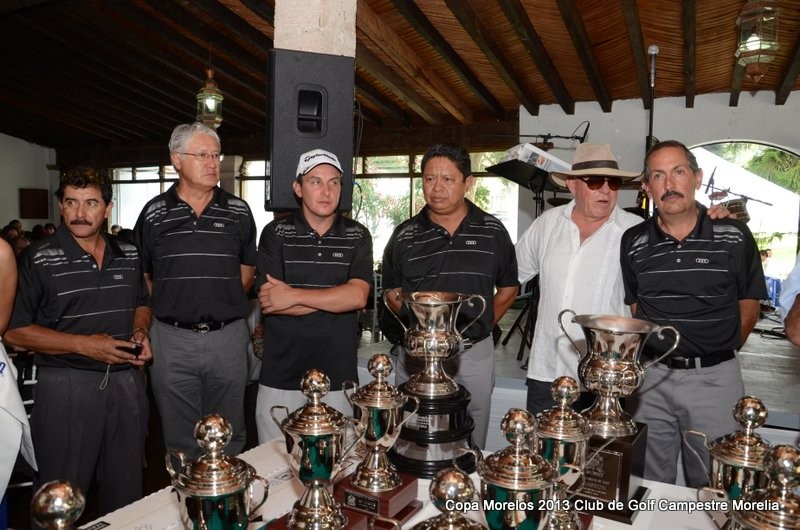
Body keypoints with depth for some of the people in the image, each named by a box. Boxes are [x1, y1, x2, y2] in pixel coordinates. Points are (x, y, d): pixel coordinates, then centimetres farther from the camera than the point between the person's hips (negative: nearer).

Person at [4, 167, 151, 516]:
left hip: (126, 380, 4)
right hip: (66, 385, -4)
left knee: (127, 491, 17)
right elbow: (14, 331, -7)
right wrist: (84, 345, -17)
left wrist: (140, 332, 0)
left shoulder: (129, 256, 7)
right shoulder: (38, 260, -6)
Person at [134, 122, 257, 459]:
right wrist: (169, 306, 3)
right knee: (180, 440, 12)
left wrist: (225, 303, 3)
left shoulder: (238, 212, 3)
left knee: (229, 435, 13)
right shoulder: (155, 212, 2)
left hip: (227, 336, 1)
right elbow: (142, 272, 11)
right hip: (171, 339, 0)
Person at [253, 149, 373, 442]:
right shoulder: (276, 233, 0)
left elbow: (358, 296, -11)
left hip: (337, 374, 1)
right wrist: (336, 298, -12)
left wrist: (294, 295, -14)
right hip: (281, 375, 0)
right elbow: (268, 302, -9)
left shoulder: (357, 236, 3)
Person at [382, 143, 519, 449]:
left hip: (475, 353, 0)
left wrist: (481, 326, 3)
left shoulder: (492, 231, 2)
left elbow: (508, 289, 11)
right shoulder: (405, 236, 2)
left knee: (471, 446, 14)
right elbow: (391, 292, 8)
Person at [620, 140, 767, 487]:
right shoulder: (634, 242, 1)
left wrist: (717, 354, 9)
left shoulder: (734, 236, -4)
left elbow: (749, 307, 5)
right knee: (649, 488, 14)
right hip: (651, 378, 2)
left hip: (715, 378, -1)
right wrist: (655, 353, 6)